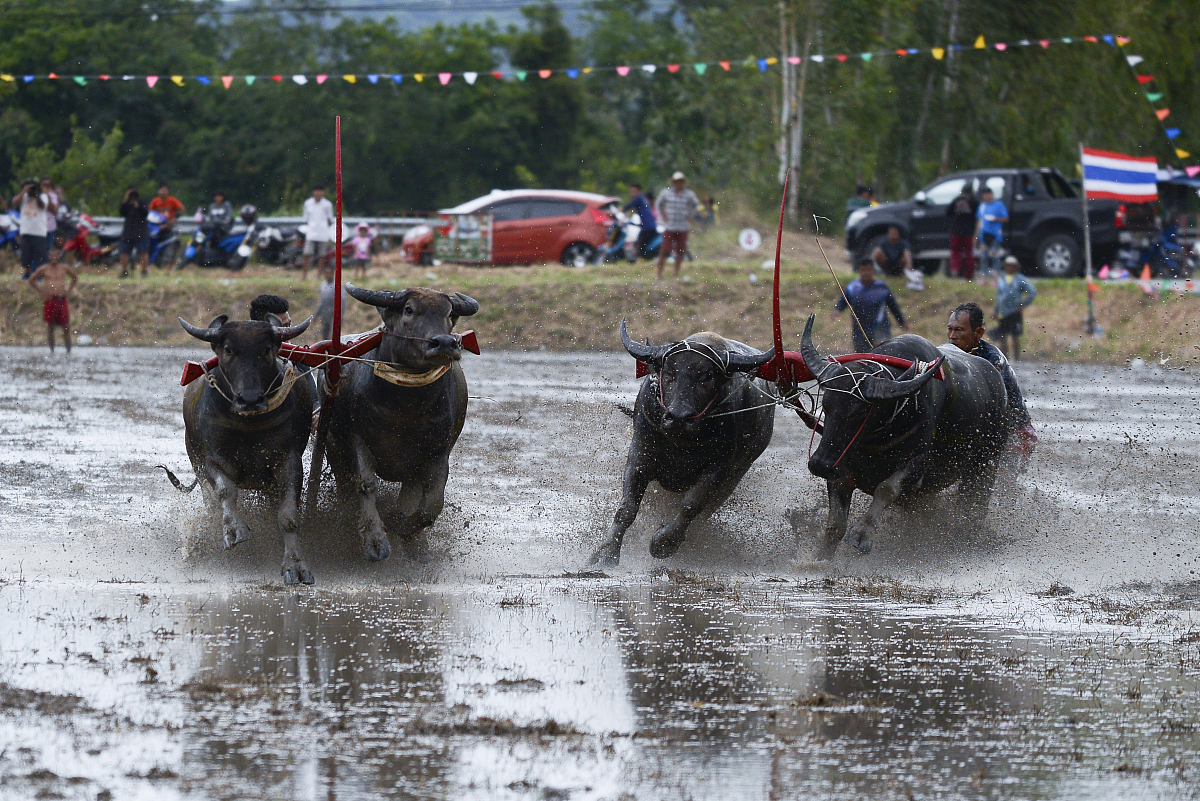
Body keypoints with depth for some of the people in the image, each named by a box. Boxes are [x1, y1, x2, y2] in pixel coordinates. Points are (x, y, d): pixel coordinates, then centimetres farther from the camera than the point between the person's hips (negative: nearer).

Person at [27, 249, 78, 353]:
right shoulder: (44, 269, 2)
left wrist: (69, 291, 13)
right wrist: (41, 292, 2)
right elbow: (31, 280, 10)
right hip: (49, 300, -2)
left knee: (66, 327, 0)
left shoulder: (64, 268, 8)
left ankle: (69, 351, 5)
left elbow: (75, 277, 25)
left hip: (62, 300, 2)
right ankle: (51, 350, 7)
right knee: (50, 326, 1)